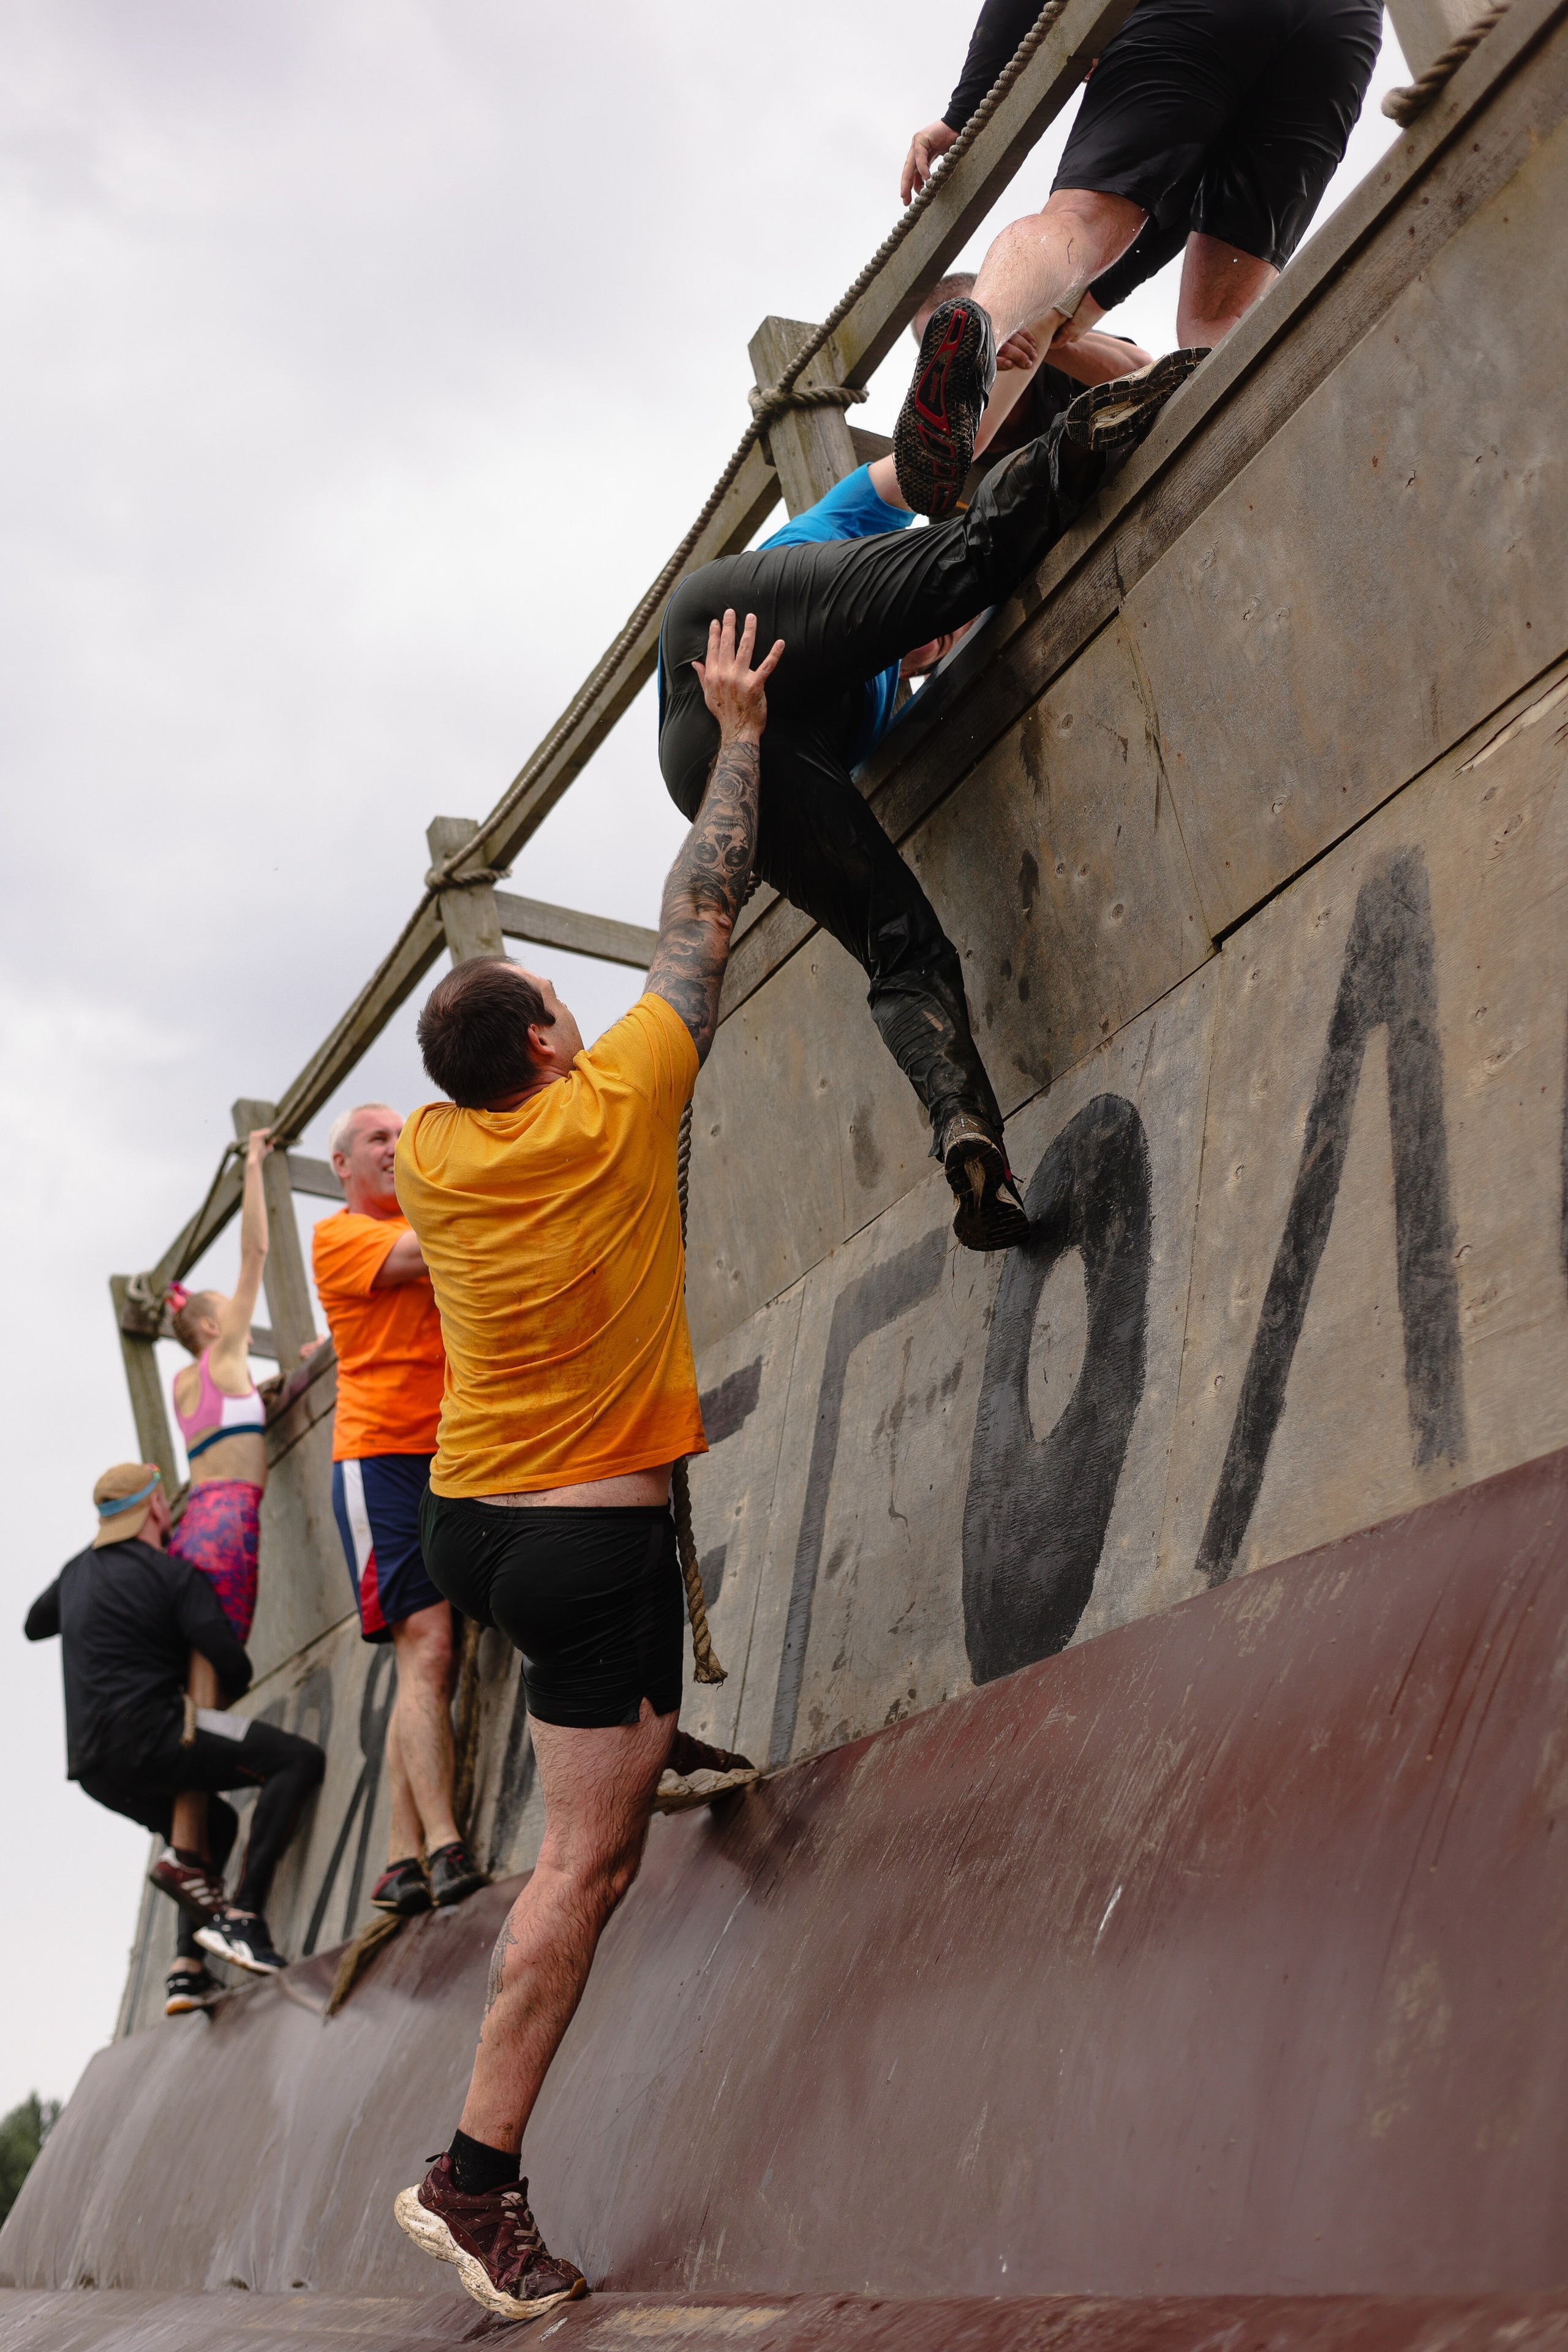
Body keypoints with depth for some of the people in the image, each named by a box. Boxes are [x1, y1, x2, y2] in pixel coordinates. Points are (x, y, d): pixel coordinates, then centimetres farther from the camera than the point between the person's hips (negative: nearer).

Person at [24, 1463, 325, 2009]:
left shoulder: (80, 1571, 18)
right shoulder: (174, 1575, -5)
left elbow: (34, 1626, 39)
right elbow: (233, 1665, -11)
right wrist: (225, 1695, 12)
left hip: (95, 1767, 9)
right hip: (148, 1734, -9)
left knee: (217, 1824, 28)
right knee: (300, 1760, -12)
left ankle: (187, 1969, 14)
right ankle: (242, 1914, -22)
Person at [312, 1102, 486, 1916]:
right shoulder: (339, 1235, 2)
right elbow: (425, 1254, -15)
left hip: (449, 1455, 6)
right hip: (381, 1455, -6)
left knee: (427, 1661, 2)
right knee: (426, 1645, -16)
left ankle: (402, 1863, 4)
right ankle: (441, 1846, -19)